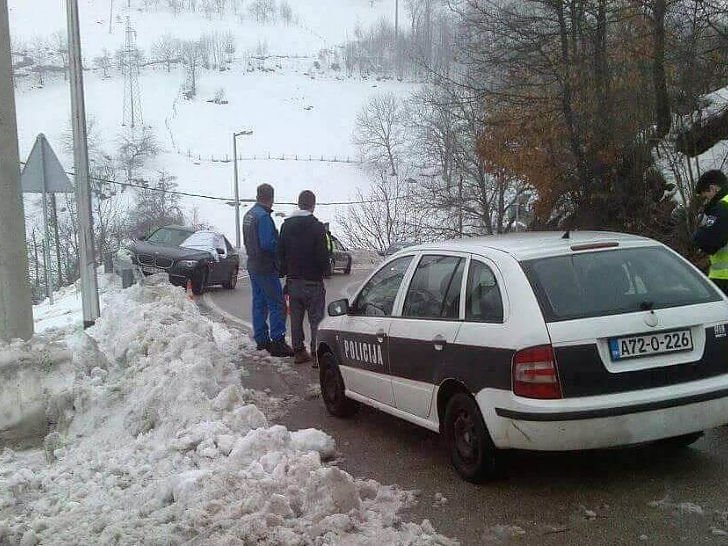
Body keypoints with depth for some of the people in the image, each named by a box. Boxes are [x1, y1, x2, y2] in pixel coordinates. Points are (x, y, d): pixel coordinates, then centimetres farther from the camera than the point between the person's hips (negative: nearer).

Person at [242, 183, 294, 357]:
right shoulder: (263, 216, -18)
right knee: (277, 305, -8)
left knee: (259, 303, 15)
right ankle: (277, 342, -11)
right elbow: (268, 243, -24)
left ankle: (261, 339, 21)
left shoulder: (248, 215, 12)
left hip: (253, 266, 10)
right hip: (266, 268, -10)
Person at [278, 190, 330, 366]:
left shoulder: (286, 225, 6)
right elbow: (323, 256, -14)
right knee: (316, 319, 0)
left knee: (296, 318, 12)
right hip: (312, 281, -5)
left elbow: (281, 253, 9)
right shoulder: (316, 226, -12)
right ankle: (316, 354, -1)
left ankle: (298, 351, 17)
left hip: (293, 281, 5)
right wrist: (322, 271, 5)